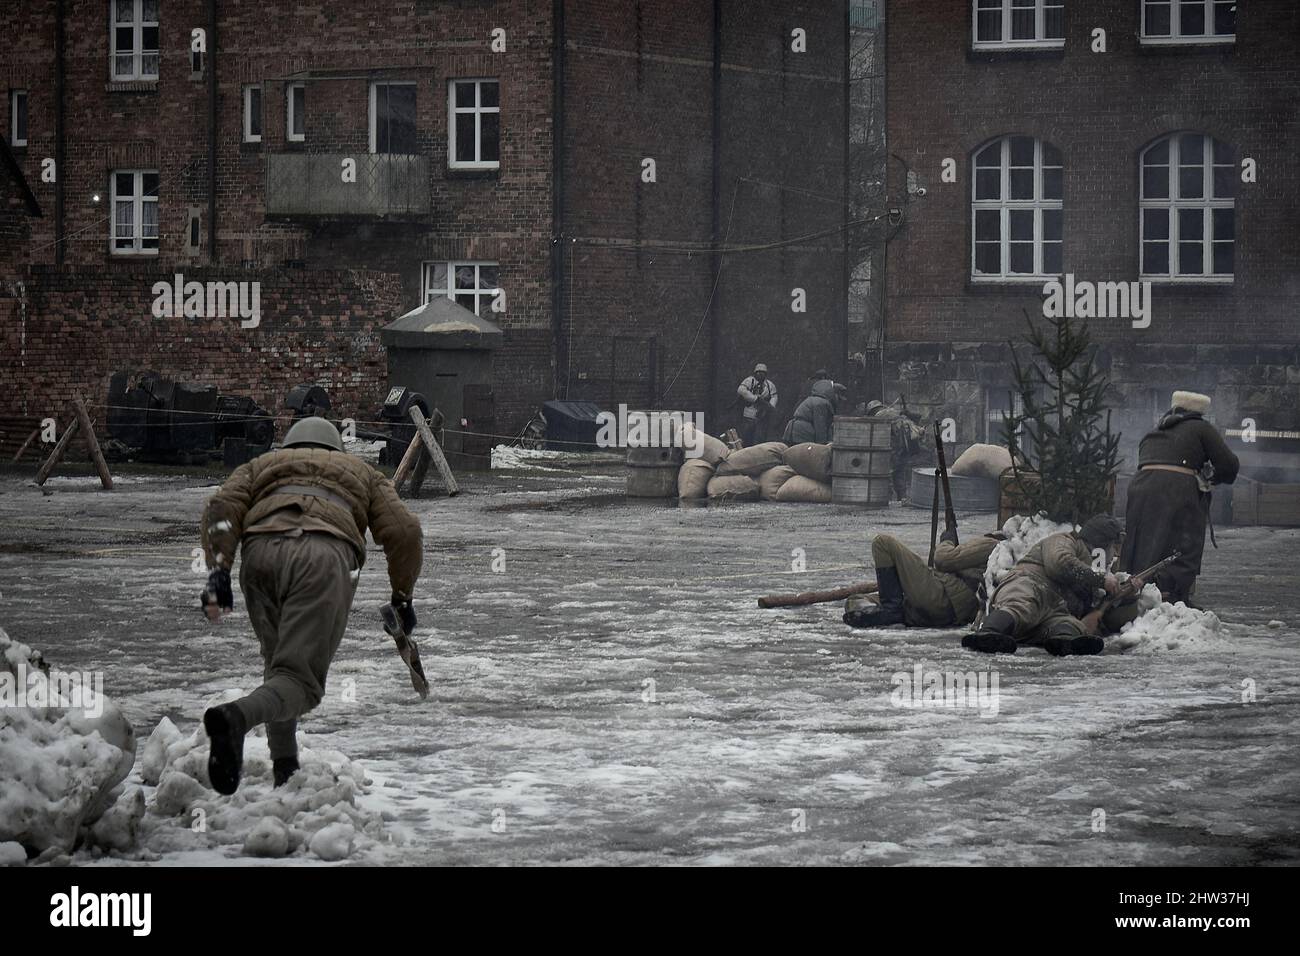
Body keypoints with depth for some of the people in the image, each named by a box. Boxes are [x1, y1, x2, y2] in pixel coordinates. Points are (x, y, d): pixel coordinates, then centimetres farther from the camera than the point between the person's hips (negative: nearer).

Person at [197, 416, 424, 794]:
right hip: (325, 556, -2)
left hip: (260, 553, 2)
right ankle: (235, 717, -39)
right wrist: (402, 596, 29)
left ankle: (285, 773, 12)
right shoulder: (362, 472, 37)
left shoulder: (262, 464, 38)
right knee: (300, 680, -10)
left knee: (278, 667, 21)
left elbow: (222, 508, 16)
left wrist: (219, 571, 5)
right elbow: (404, 532, 20)